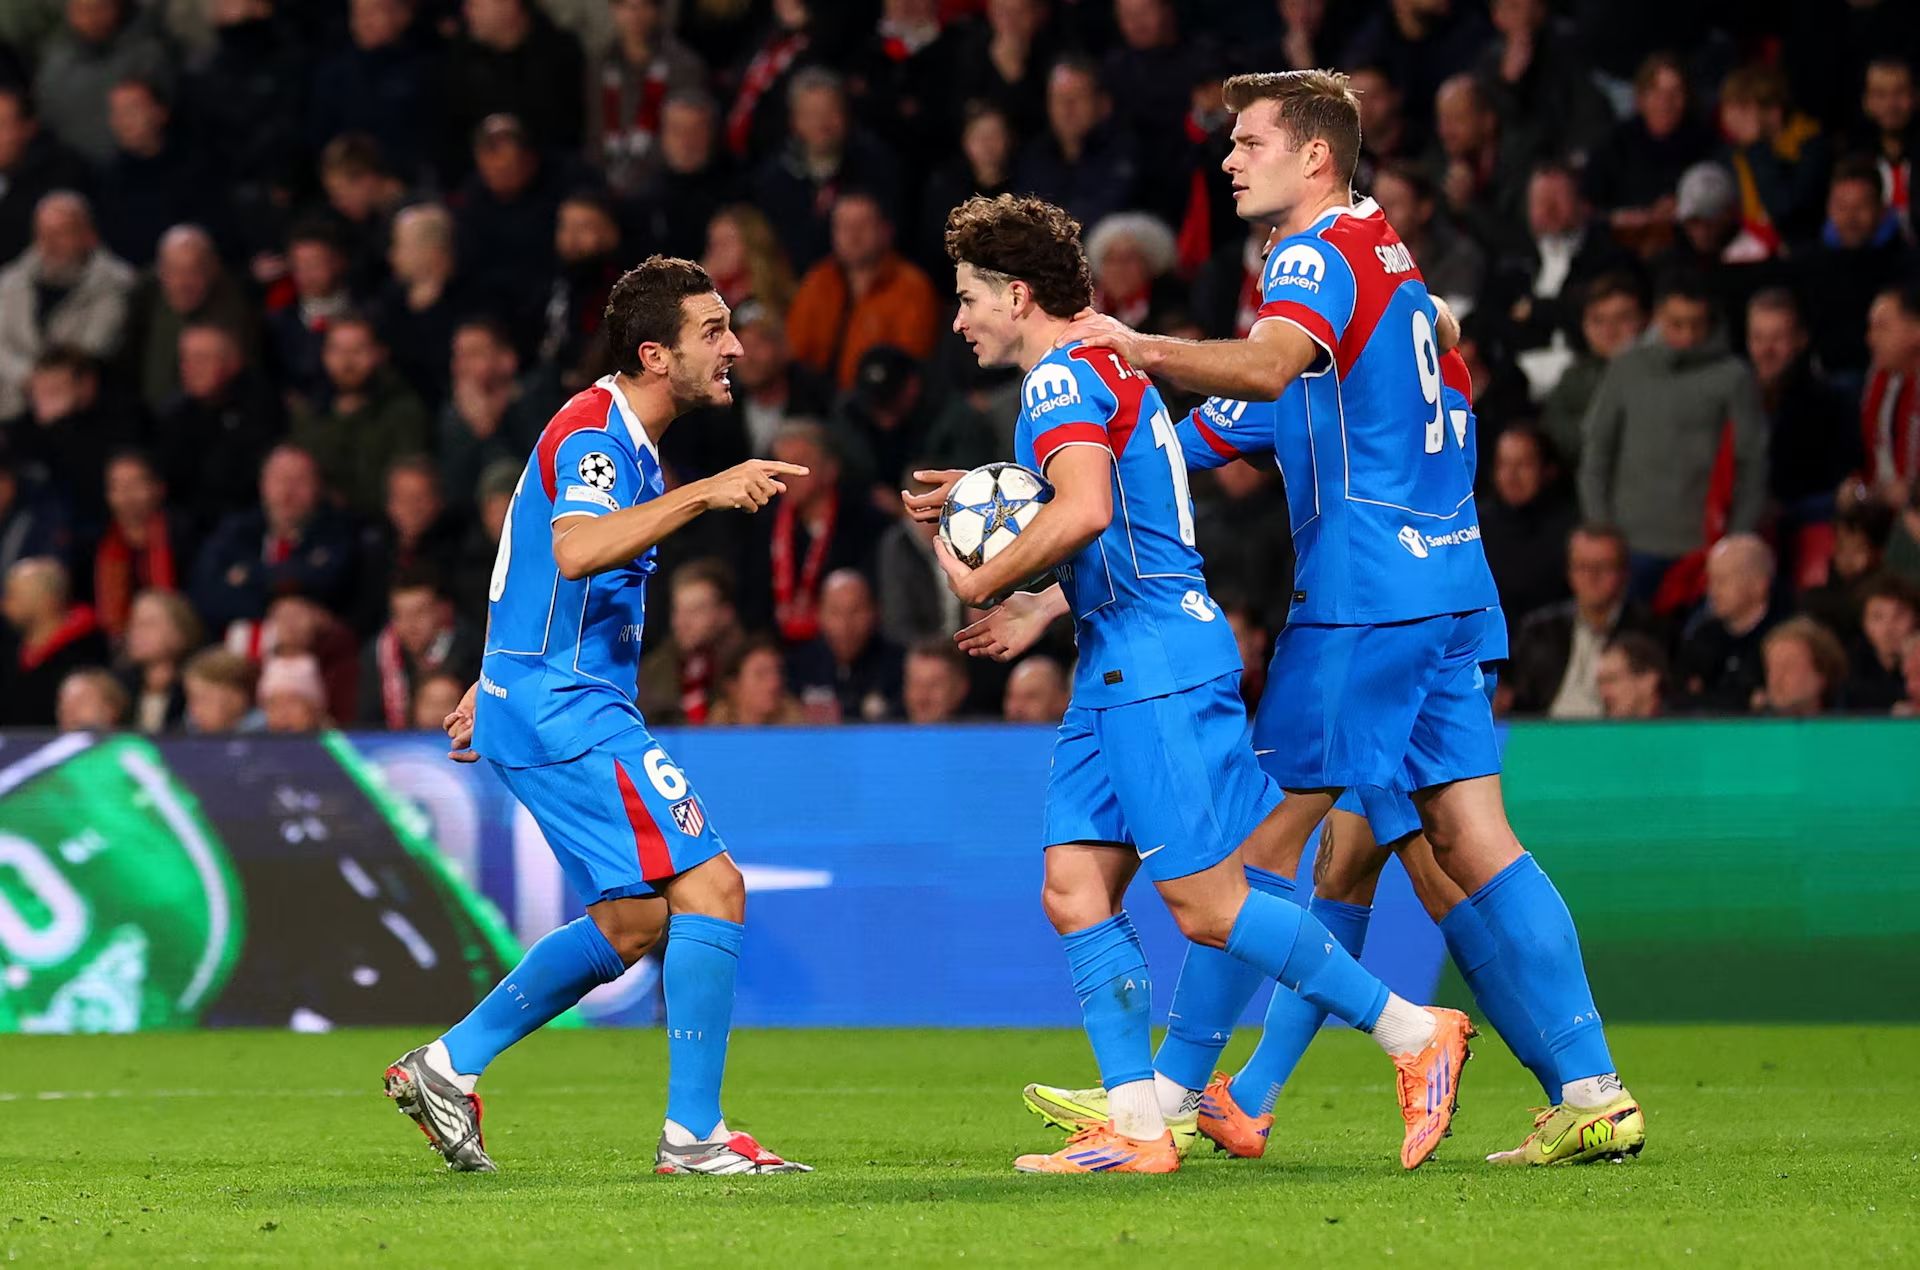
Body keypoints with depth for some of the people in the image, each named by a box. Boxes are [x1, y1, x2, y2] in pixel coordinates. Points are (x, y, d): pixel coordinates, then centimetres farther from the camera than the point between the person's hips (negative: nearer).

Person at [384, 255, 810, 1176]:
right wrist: (703, 493, -39)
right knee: (710, 886, -14)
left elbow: (541, 568, 27)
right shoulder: (594, 431, -15)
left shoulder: (622, 438, 17)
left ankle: (447, 1067, 19)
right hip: (563, 709, -11)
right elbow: (575, 550, -35)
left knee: (633, 924, 14)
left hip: (565, 704, 11)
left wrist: (489, 691, 32)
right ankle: (692, 1134, -12)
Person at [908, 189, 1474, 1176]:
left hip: (1159, 663, -11)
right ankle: (1137, 1123, -1)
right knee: (1074, 888, 3)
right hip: (1121, 662, 11)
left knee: (1207, 907, -10)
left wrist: (983, 583, -16)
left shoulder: (1065, 376, -10)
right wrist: (1041, 610, 23)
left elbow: (1085, 510, -28)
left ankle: (1413, 1034, -2)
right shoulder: (1105, 370, 22)